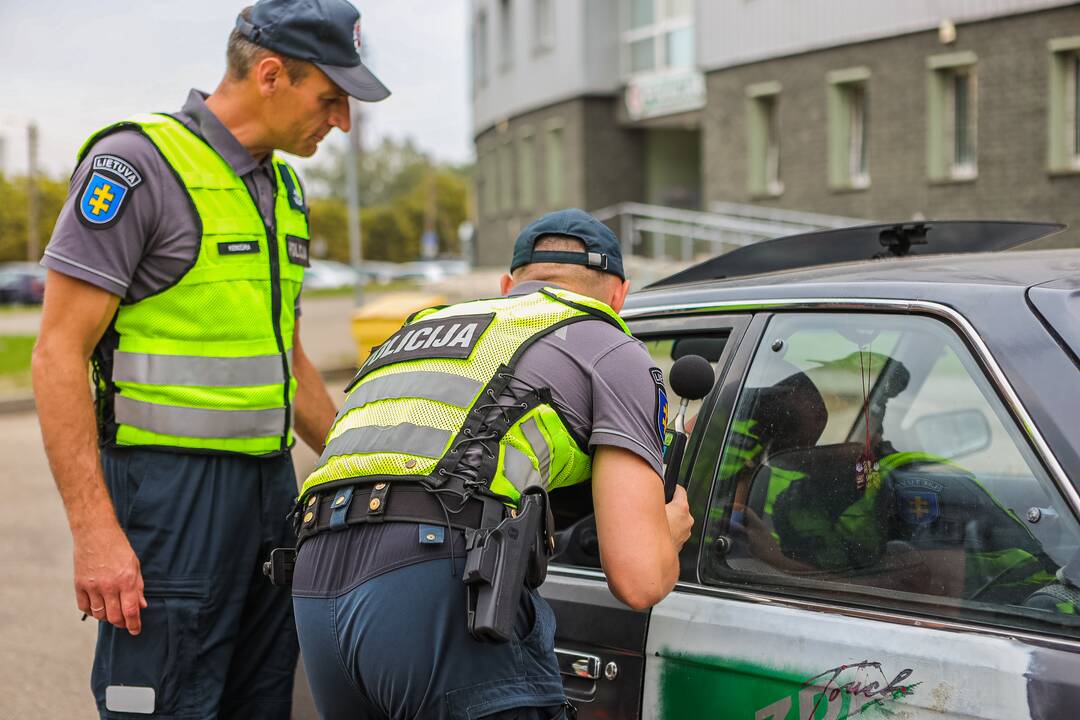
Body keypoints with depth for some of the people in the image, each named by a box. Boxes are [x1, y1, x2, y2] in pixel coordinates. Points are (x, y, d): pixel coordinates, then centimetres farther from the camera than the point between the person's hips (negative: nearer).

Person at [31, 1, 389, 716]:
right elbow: (60, 354, -13)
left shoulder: (284, 186, 16)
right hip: (171, 489, -8)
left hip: (274, 487, 8)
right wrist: (95, 531, -19)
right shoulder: (137, 164, -10)